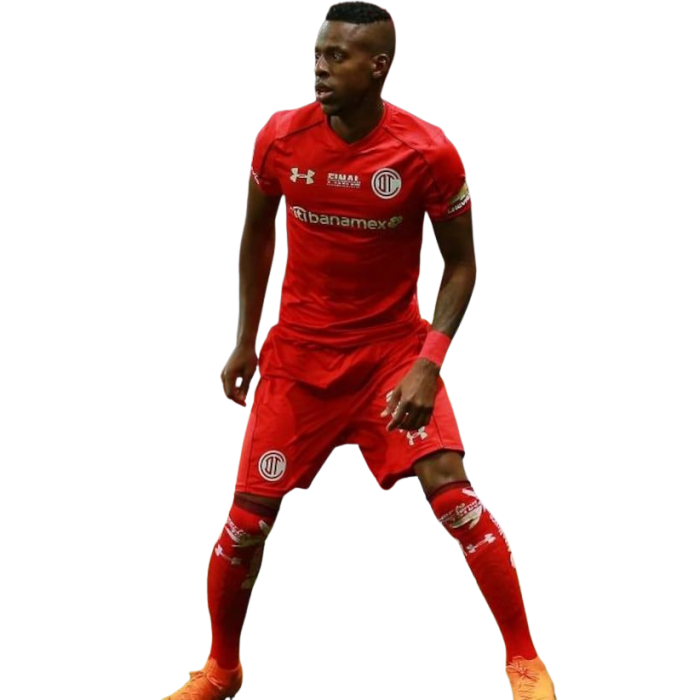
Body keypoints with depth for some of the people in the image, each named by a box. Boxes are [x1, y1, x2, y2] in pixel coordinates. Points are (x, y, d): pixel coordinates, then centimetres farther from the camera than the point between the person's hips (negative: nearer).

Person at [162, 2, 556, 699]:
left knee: (450, 488, -18)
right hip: (297, 351, 2)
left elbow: (460, 264, -6)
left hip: (394, 347, -2)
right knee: (247, 518, 1)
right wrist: (245, 342, 7)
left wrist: (429, 362, -18)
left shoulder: (429, 153, -17)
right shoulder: (280, 137, -10)